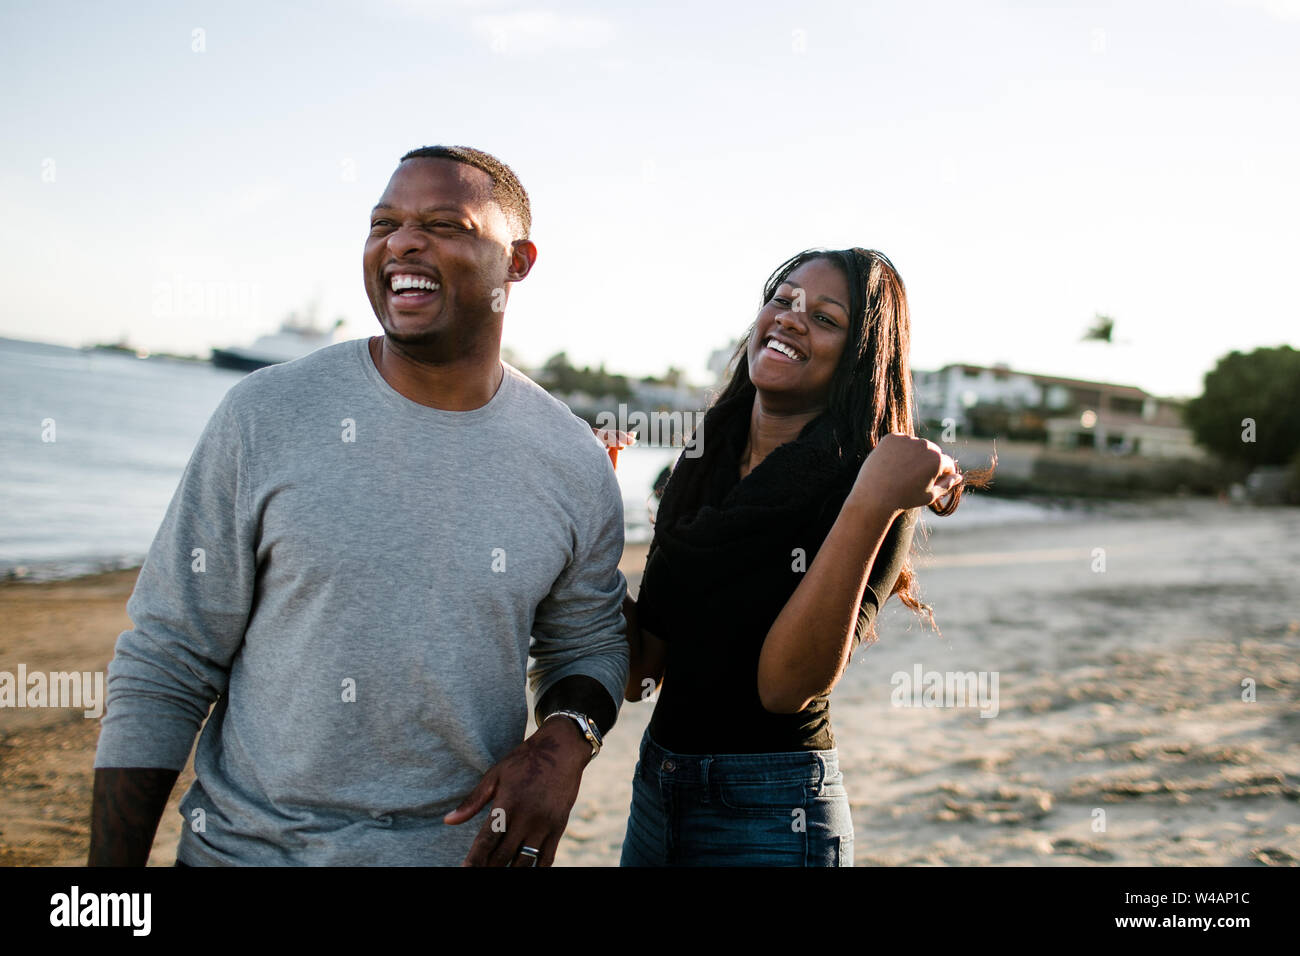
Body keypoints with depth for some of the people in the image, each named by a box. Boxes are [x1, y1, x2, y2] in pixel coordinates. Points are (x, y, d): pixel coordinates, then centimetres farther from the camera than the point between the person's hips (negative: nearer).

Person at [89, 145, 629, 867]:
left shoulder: (574, 462, -4)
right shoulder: (266, 416, -9)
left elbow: (588, 640, 10)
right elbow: (164, 670, -6)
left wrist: (564, 741, -12)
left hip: (464, 847, 1)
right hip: (248, 843, -1)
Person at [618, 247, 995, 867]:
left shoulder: (867, 480, -13)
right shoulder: (700, 465, 5)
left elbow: (787, 684, -24)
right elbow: (641, 672, 3)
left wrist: (870, 504, -30)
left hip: (770, 815, -6)